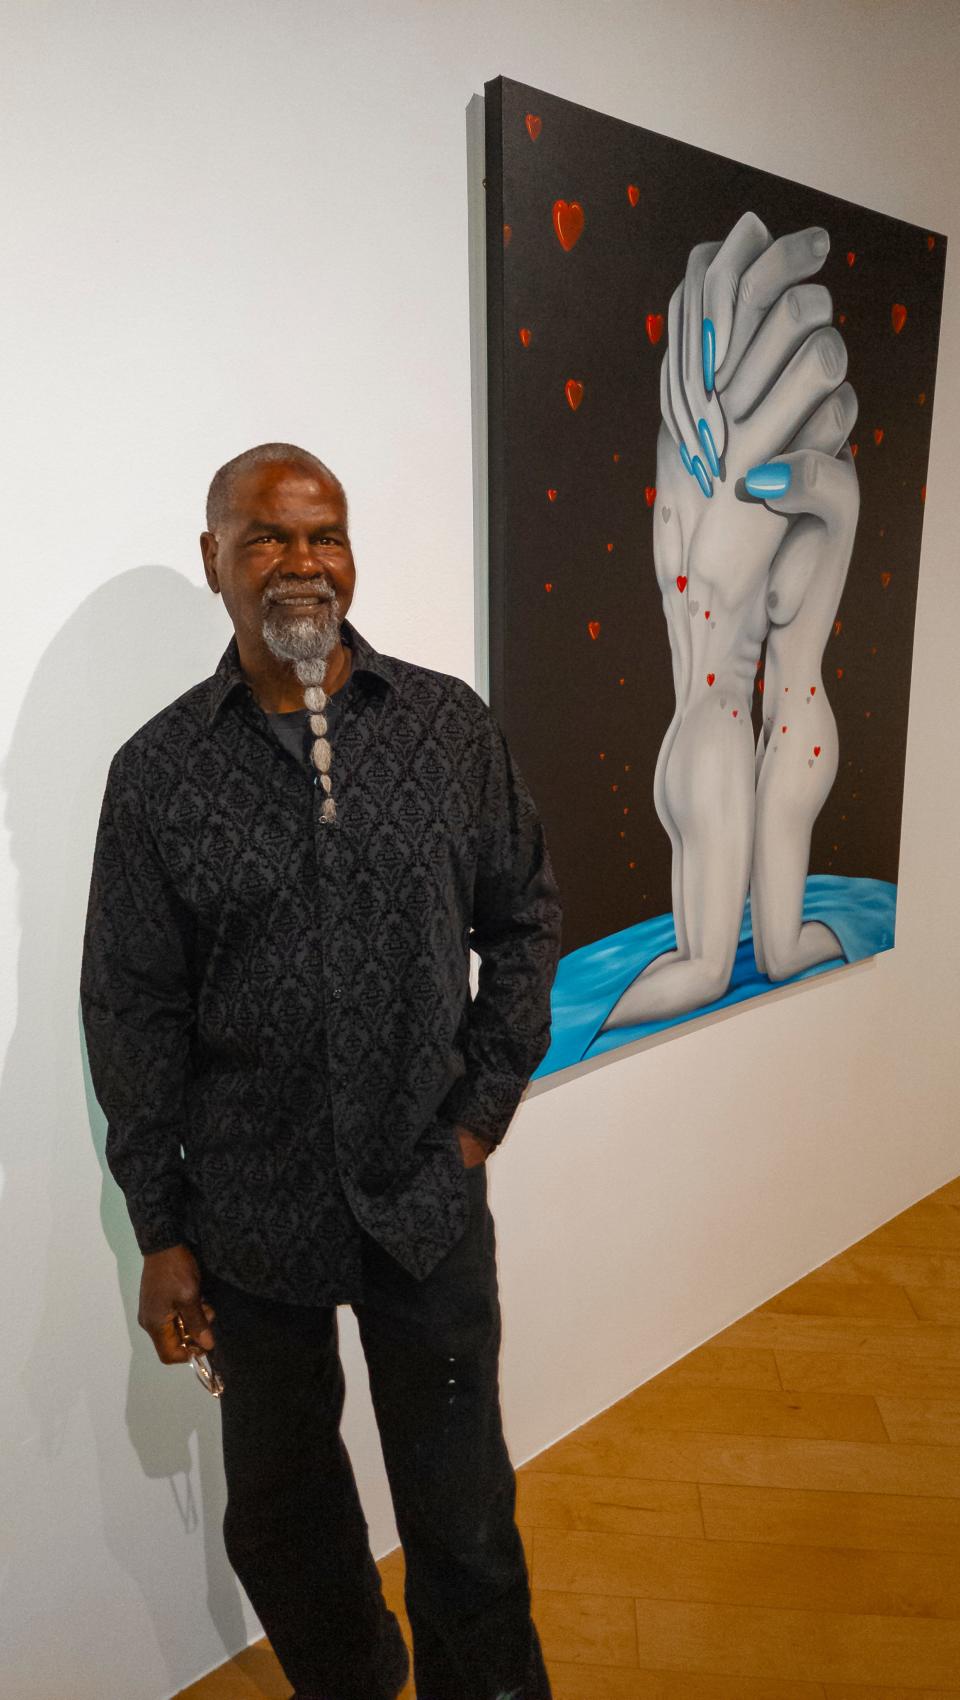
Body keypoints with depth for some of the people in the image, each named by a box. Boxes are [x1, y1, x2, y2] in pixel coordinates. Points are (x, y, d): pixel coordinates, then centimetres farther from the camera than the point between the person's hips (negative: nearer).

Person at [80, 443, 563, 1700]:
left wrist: (486, 1106, -2)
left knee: (462, 1513, 15)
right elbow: (132, 1012, -3)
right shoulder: (160, 770, -6)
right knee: (280, 1512, 22)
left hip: (430, 1206, 0)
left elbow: (524, 918, 4)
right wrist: (159, 1233, -1)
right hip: (252, 1218, 1)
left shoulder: (451, 726, -4)